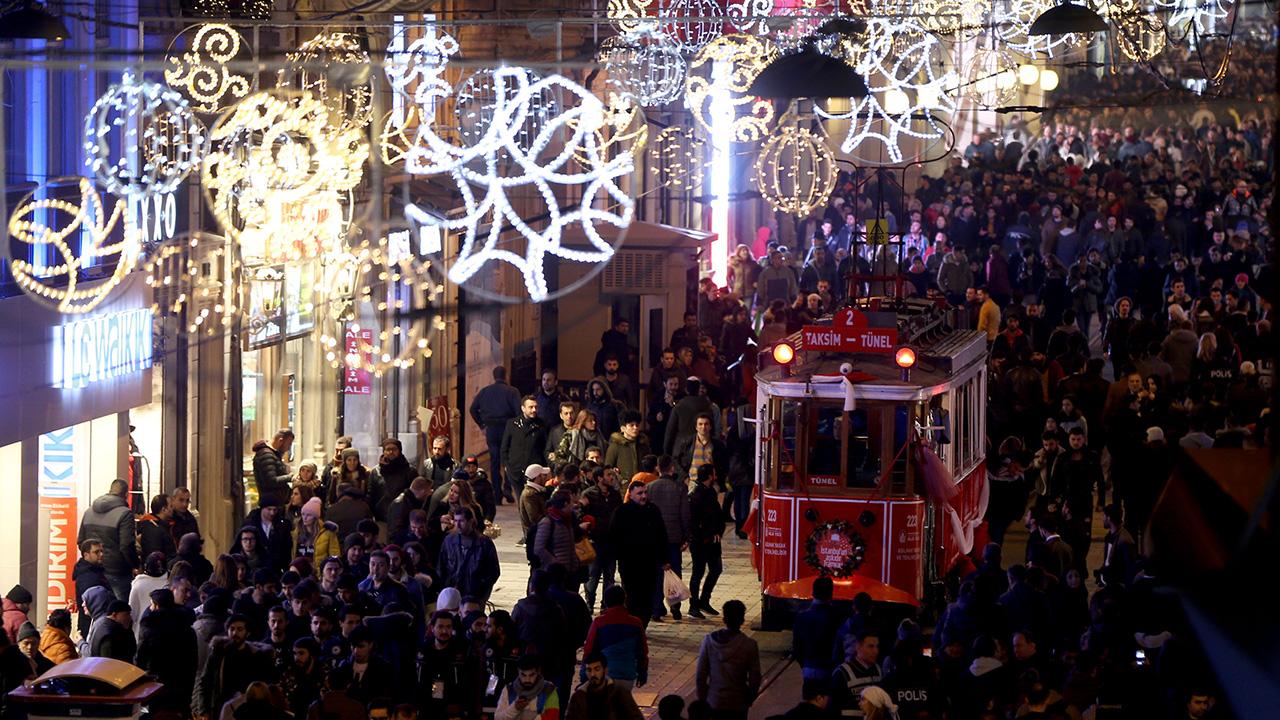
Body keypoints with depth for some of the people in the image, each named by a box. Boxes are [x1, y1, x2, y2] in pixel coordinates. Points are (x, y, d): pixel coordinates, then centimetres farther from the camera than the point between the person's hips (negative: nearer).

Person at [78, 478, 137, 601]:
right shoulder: (124, 514, -13)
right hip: (116, 572, -6)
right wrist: (135, 565, -3)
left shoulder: (89, 511, 9)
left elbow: (81, 541, 14)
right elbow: (127, 546, -17)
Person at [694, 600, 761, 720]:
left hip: (714, 702, 2)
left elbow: (701, 675, -5)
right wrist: (750, 699, 8)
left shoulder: (709, 640, -10)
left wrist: (702, 698, 8)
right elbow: (754, 678, -9)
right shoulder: (749, 645, -16)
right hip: (737, 703, -2)